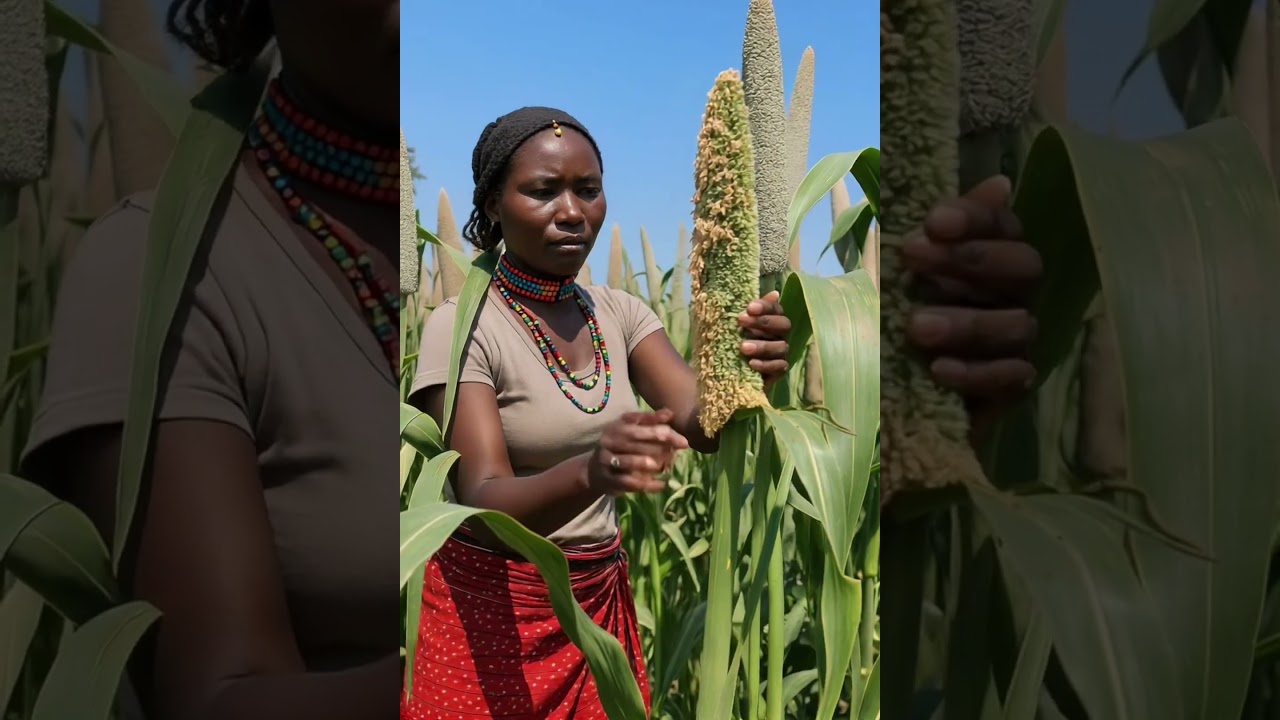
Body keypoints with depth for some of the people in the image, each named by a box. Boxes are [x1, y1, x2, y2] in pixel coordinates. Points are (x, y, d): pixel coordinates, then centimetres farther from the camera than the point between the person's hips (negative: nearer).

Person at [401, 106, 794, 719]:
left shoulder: (618, 312, -1)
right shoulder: (461, 326, -16)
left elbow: (702, 423, -16)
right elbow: (485, 505, -27)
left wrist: (746, 369, -38)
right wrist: (591, 472, -46)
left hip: (602, 601, 5)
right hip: (490, 611, -4)